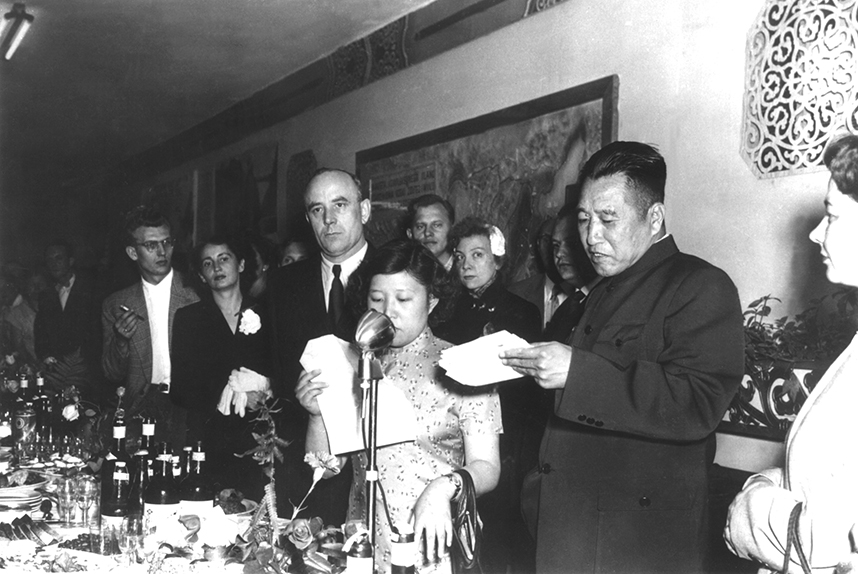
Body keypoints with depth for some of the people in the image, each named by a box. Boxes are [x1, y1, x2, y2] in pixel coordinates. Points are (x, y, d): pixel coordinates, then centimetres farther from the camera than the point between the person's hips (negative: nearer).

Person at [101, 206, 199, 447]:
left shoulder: (197, 294, 4)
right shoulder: (114, 305, 12)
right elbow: (112, 376, 13)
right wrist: (121, 340, -5)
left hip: (191, 413, -1)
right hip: (142, 414, 2)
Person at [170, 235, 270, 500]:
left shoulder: (266, 314, 11)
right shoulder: (187, 318, 11)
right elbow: (180, 388, 3)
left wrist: (261, 396, -12)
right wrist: (222, 394, -10)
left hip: (259, 446, 0)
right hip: (209, 446, 0)